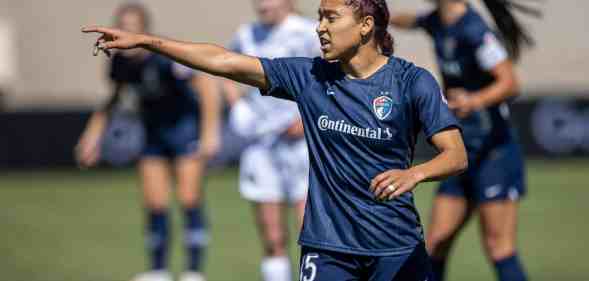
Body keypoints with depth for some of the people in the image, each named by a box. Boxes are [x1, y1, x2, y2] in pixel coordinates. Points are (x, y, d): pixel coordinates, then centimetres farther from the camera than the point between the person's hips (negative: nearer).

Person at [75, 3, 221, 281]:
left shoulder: (165, 56, -28)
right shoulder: (121, 61, -8)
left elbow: (207, 85, -28)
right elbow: (116, 96, 12)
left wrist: (210, 132, -30)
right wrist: (93, 133, 7)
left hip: (186, 125, -6)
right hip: (154, 131, 6)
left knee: (189, 200, -10)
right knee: (155, 204, 3)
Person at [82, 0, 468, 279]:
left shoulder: (413, 81, -8)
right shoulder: (310, 77, 1)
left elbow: (457, 155, -13)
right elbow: (223, 61, 0)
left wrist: (414, 174, -34)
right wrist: (143, 40, -4)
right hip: (328, 248, 2)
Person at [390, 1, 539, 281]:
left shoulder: (474, 30, -19)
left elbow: (509, 83, -25)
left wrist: (474, 101, -41)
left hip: (494, 150, -8)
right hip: (461, 152, 8)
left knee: (498, 247, -10)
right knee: (436, 244, 7)